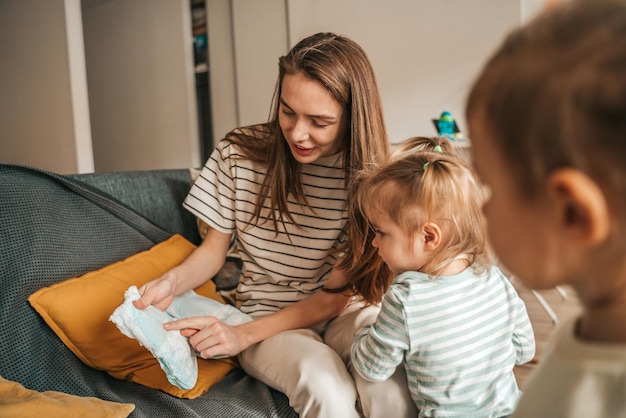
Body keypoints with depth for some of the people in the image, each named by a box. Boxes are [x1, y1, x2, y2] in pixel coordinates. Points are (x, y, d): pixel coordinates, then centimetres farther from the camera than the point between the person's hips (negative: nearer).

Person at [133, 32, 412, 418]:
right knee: (326, 386, -34)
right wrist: (173, 281, -19)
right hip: (265, 310, -1)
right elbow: (213, 249, 3)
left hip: (341, 310, 1)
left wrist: (245, 334, -22)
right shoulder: (239, 154, -9)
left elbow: (336, 295, -12)